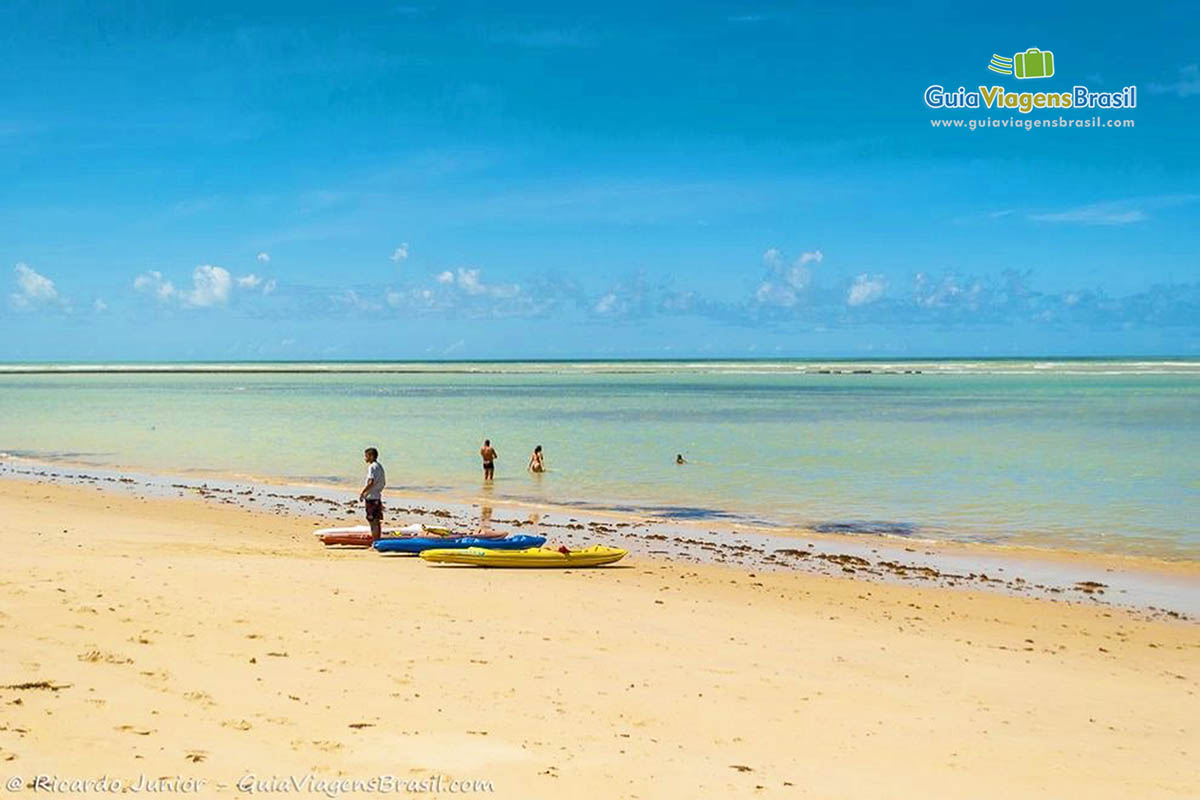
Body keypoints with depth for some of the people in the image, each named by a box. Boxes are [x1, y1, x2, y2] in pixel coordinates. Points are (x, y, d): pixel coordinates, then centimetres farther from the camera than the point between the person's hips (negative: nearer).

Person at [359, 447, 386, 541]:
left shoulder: (372, 467, -14)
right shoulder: (380, 466, 14)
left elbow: (371, 482, -23)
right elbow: (384, 483, 19)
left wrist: (362, 492, -16)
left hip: (371, 497, -10)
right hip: (378, 496, 10)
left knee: (373, 522, -7)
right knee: (377, 521, 13)